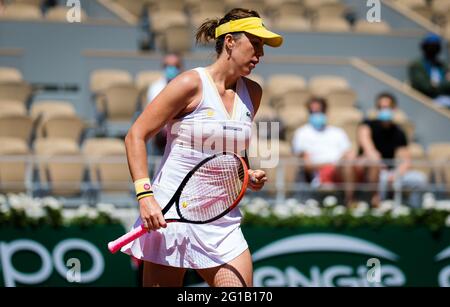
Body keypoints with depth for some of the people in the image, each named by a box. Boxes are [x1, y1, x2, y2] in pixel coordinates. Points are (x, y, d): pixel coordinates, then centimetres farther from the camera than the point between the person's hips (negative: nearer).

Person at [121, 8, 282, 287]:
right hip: (172, 214, -6)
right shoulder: (192, 84, -9)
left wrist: (249, 176, 6)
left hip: (223, 220, 6)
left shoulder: (253, 93, 10)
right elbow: (135, 137, -8)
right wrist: (145, 195, -19)